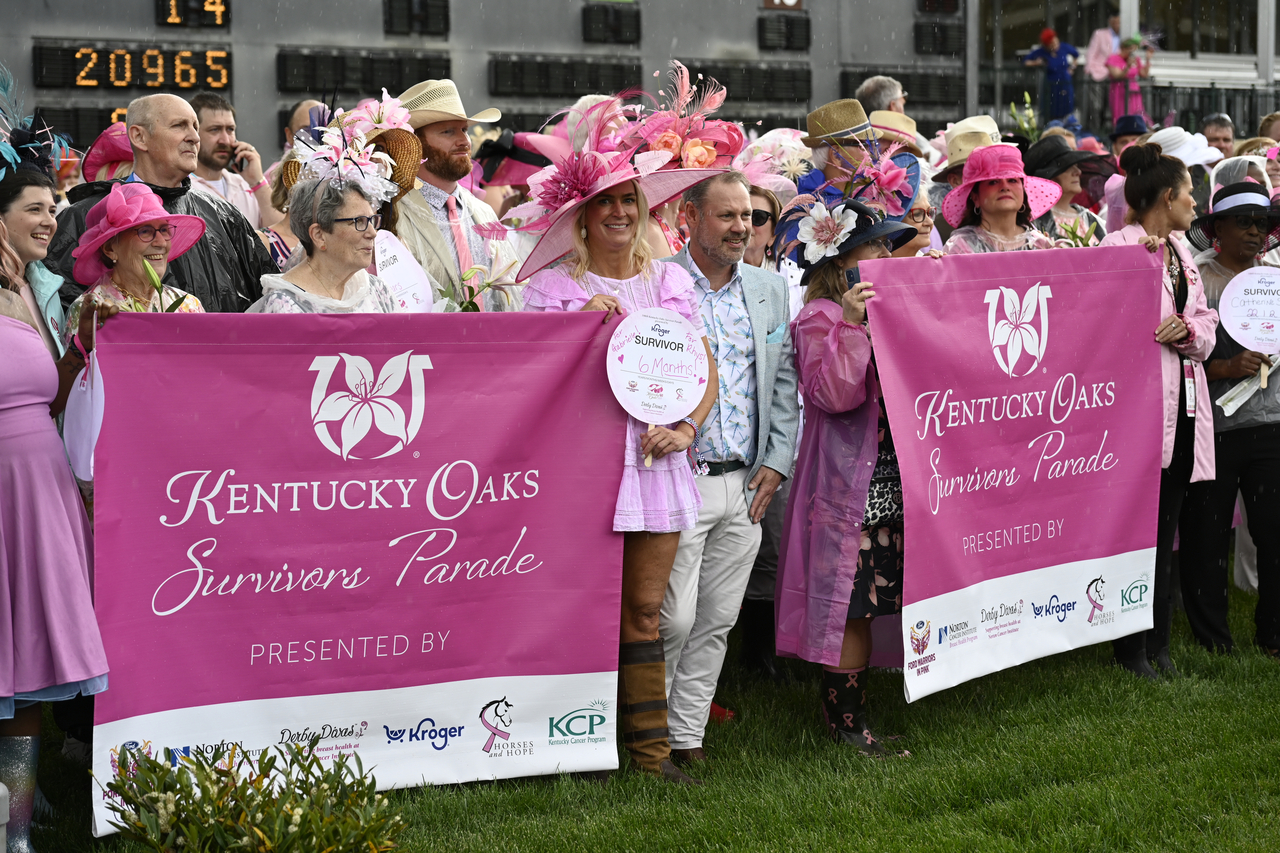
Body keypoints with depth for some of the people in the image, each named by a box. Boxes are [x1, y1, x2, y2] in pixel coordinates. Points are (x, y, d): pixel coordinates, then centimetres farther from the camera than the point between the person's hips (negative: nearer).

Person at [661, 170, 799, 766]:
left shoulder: (770, 289, 12)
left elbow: (784, 380, 14)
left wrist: (777, 460, 5)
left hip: (747, 484, 5)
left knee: (717, 622, 9)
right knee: (673, 620, -6)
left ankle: (687, 735, 19)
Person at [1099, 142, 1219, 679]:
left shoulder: (1181, 254, 17)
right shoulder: (1118, 246, -8)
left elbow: (1207, 330, 13)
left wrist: (1187, 329, -7)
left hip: (1183, 402, 8)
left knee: (1165, 528, 12)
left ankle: (1159, 642, 19)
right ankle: (1132, 648, 4)